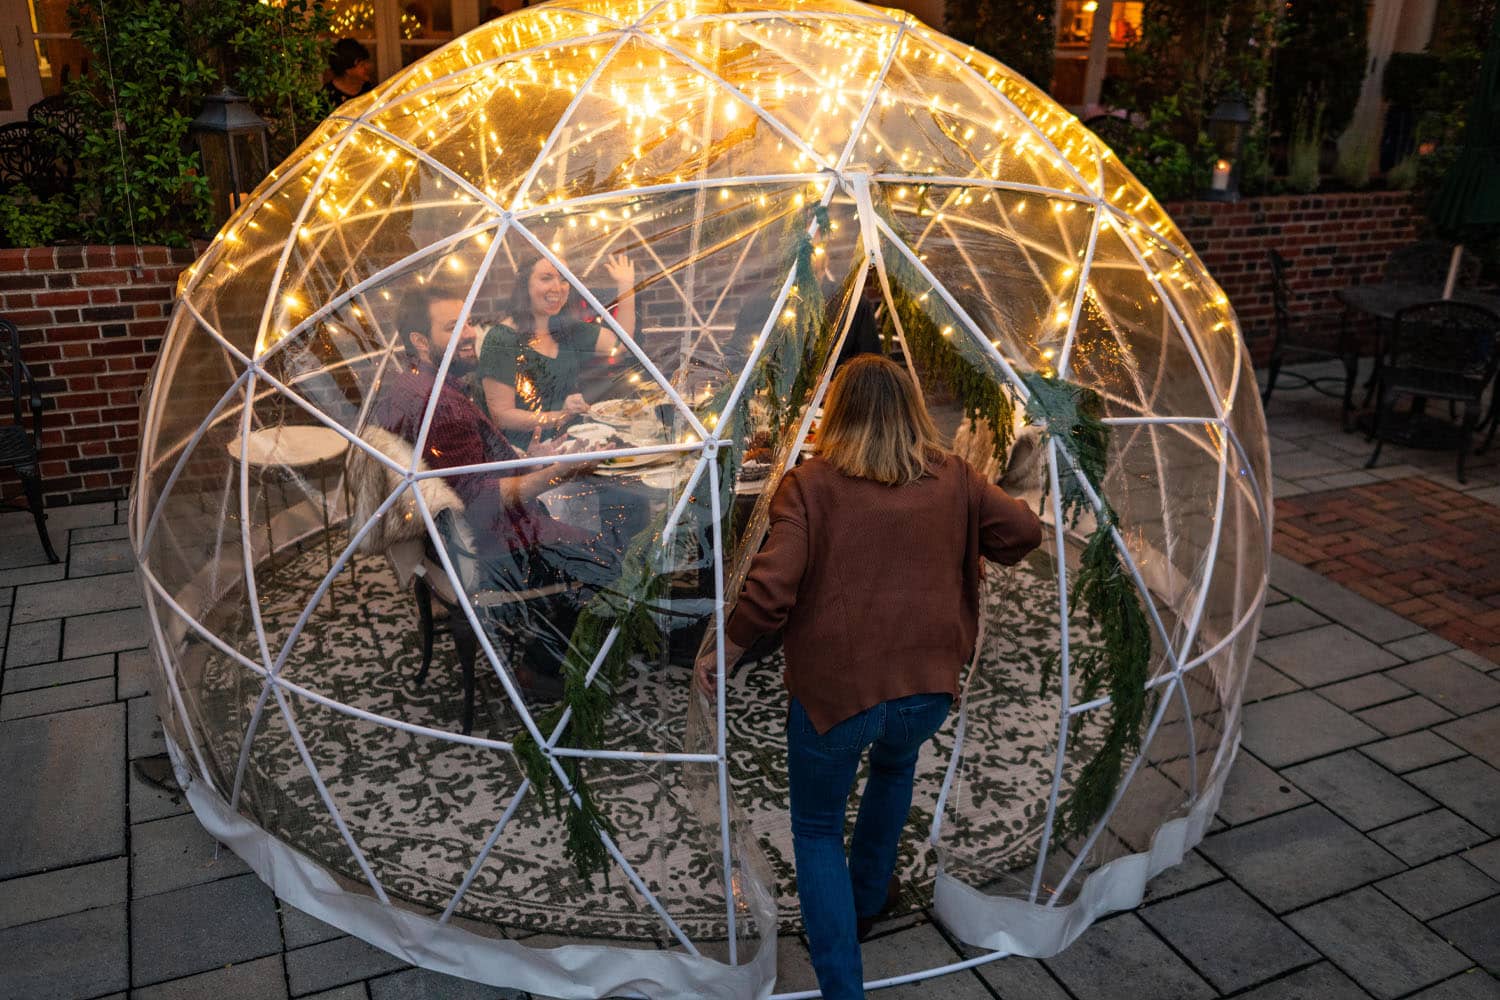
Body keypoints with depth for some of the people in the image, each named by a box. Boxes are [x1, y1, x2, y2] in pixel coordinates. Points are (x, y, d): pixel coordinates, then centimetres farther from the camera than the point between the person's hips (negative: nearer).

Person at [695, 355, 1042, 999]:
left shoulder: (810, 483, -6)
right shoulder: (953, 479, 3)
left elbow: (773, 582, -15)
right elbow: (1024, 532, 3)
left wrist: (726, 651, -3)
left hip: (832, 686, -3)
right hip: (927, 686, 4)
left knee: (817, 831, 18)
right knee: (895, 764, 37)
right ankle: (867, 900, 52)